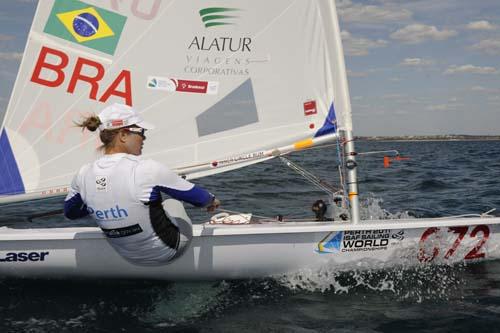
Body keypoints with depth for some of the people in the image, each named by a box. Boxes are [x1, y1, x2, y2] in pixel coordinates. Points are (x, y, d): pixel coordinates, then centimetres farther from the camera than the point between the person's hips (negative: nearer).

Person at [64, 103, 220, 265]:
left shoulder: (83, 175, -13)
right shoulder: (147, 170, -29)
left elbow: (70, 212, 7)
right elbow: (194, 195, -14)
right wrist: (212, 200, 8)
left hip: (128, 256, 5)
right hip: (165, 253, -4)